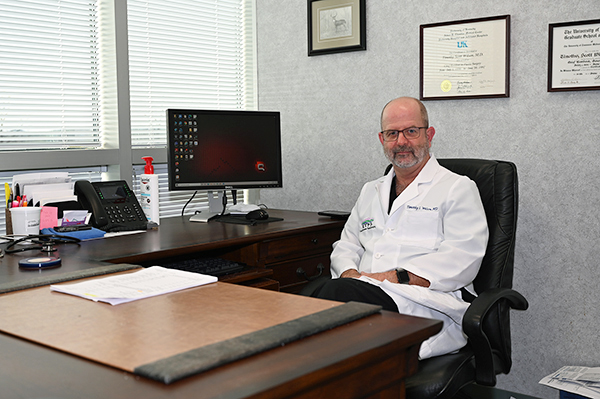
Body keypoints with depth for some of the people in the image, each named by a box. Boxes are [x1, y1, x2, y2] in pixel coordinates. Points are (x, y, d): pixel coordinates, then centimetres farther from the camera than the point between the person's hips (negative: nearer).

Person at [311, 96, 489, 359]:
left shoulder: (458, 188, 9)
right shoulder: (370, 192, 29)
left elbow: (462, 260, -5)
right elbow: (346, 246, 27)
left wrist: (397, 277, -15)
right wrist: (350, 273, 1)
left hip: (429, 304, -4)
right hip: (366, 294, 5)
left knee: (339, 292, -35)